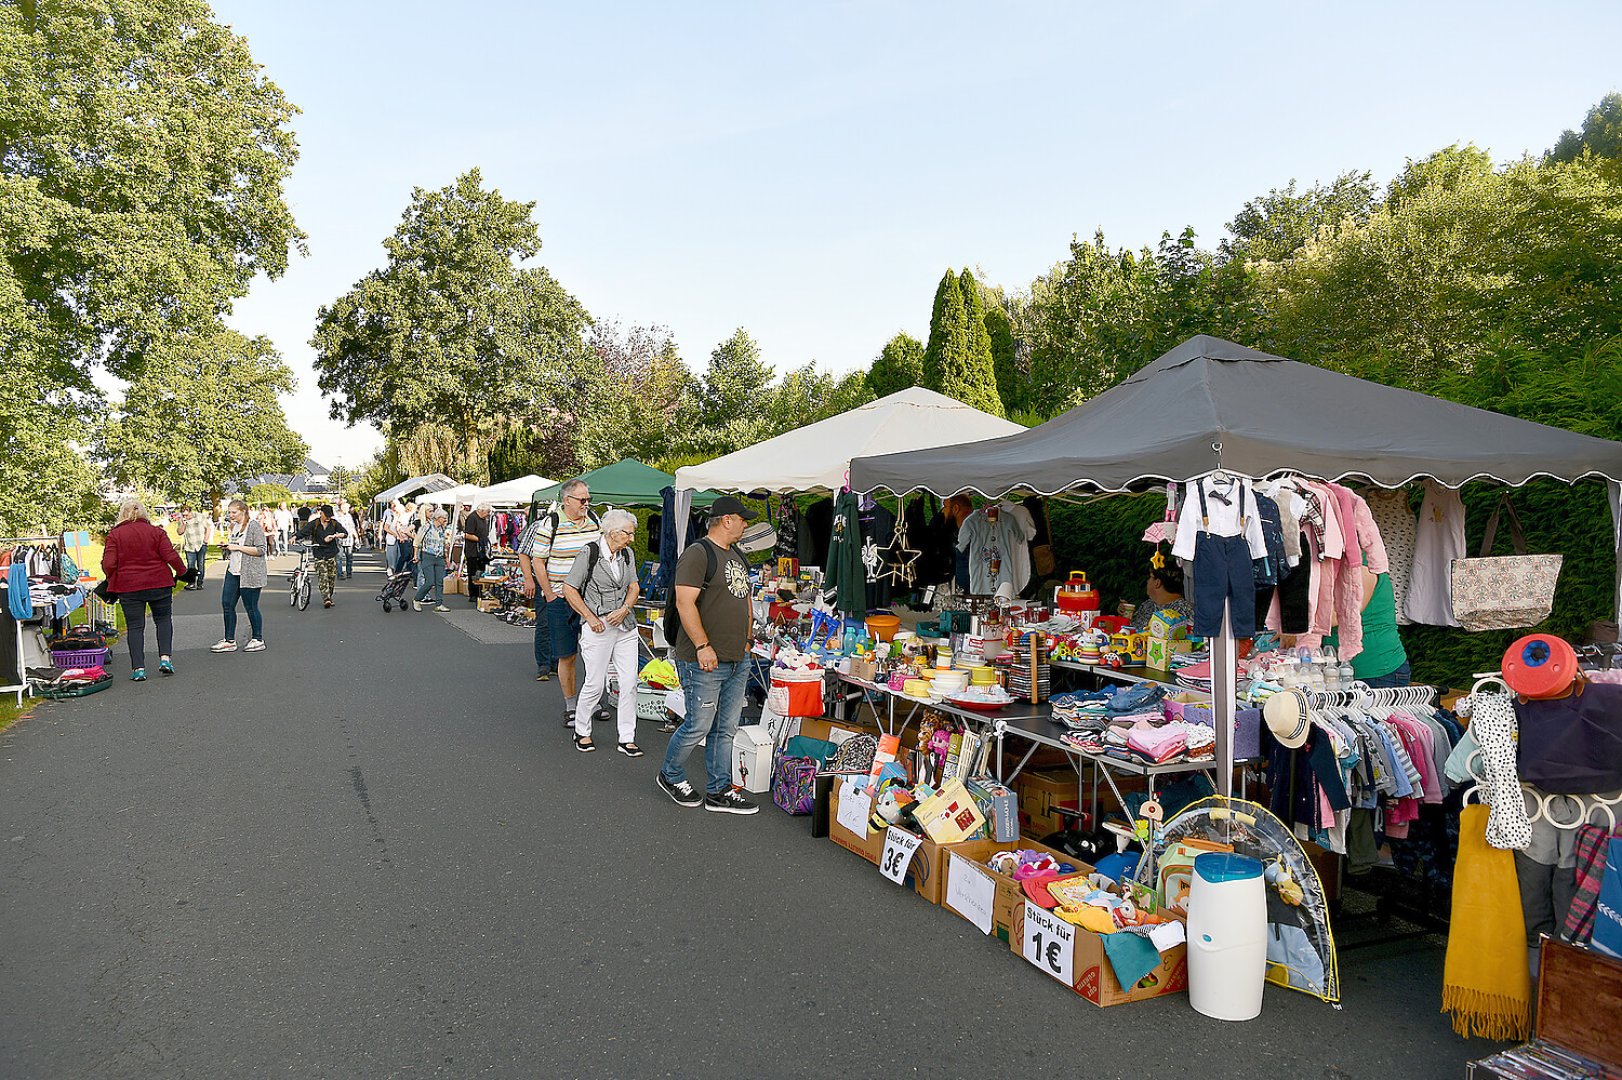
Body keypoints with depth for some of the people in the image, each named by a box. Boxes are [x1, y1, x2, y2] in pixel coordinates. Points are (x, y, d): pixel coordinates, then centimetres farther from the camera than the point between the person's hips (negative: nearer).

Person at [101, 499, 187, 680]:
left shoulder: (114, 535, -2)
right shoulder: (156, 532, -1)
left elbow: (108, 564, -8)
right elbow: (171, 557, -8)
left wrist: (112, 581, 11)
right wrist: (182, 572, 9)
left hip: (128, 587, 0)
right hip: (159, 584, 0)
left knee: (135, 626, 5)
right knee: (163, 619, 16)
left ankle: (138, 668, 1)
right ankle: (165, 658, 2)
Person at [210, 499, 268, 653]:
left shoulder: (254, 526, -9)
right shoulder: (232, 526, 16)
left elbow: (261, 550, -16)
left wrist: (237, 547, -16)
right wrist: (226, 546, 7)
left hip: (250, 574, -8)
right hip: (233, 571, 8)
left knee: (251, 607, 0)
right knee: (227, 604, 5)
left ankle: (258, 640, 13)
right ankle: (229, 641, 13)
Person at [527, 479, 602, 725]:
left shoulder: (595, 521, 7)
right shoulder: (550, 524, -6)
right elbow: (537, 562, -3)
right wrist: (551, 596, -6)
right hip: (561, 600, -3)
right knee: (566, 656, 3)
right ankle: (570, 707, 15)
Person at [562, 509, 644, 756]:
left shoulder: (627, 554, 8)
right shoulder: (590, 554, -10)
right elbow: (569, 589, -7)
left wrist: (625, 609, -5)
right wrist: (590, 617, -10)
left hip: (626, 626, 5)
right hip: (598, 627, -5)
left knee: (629, 682, 2)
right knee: (595, 683, 1)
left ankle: (627, 739, 11)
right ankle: (581, 731, 23)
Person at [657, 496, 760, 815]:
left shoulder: (737, 556, 17)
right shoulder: (698, 554, -12)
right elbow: (685, 603, -19)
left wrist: (745, 641, 19)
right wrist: (703, 646, -22)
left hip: (738, 661, 8)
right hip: (704, 661, -8)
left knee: (726, 728, 11)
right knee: (699, 726, 0)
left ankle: (719, 792, 20)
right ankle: (670, 775, 23)